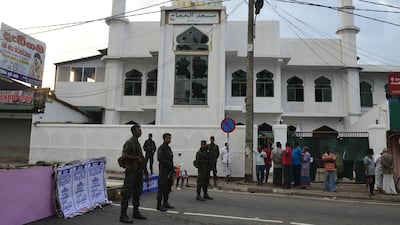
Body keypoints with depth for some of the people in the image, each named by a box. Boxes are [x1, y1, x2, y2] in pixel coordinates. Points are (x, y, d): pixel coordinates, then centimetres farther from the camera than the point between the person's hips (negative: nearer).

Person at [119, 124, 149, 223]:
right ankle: (123, 215, 0)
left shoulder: (138, 143, 16)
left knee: (137, 193, 14)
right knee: (127, 193, -6)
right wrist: (136, 158, -17)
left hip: (139, 172, 9)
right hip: (131, 171, -9)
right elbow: (124, 156, -22)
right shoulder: (129, 143, -10)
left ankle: (136, 212, 24)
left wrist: (145, 172, 18)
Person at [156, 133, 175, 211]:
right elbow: (160, 159, -21)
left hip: (169, 171, 8)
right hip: (163, 170, -8)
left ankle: (165, 203, 21)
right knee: (162, 187, -6)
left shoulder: (169, 148, 17)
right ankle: (159, 205, -1)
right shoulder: (161, 148, -9)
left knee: (168, 187, 12)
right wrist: (169, 164, -18)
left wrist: (172, 169, 12)